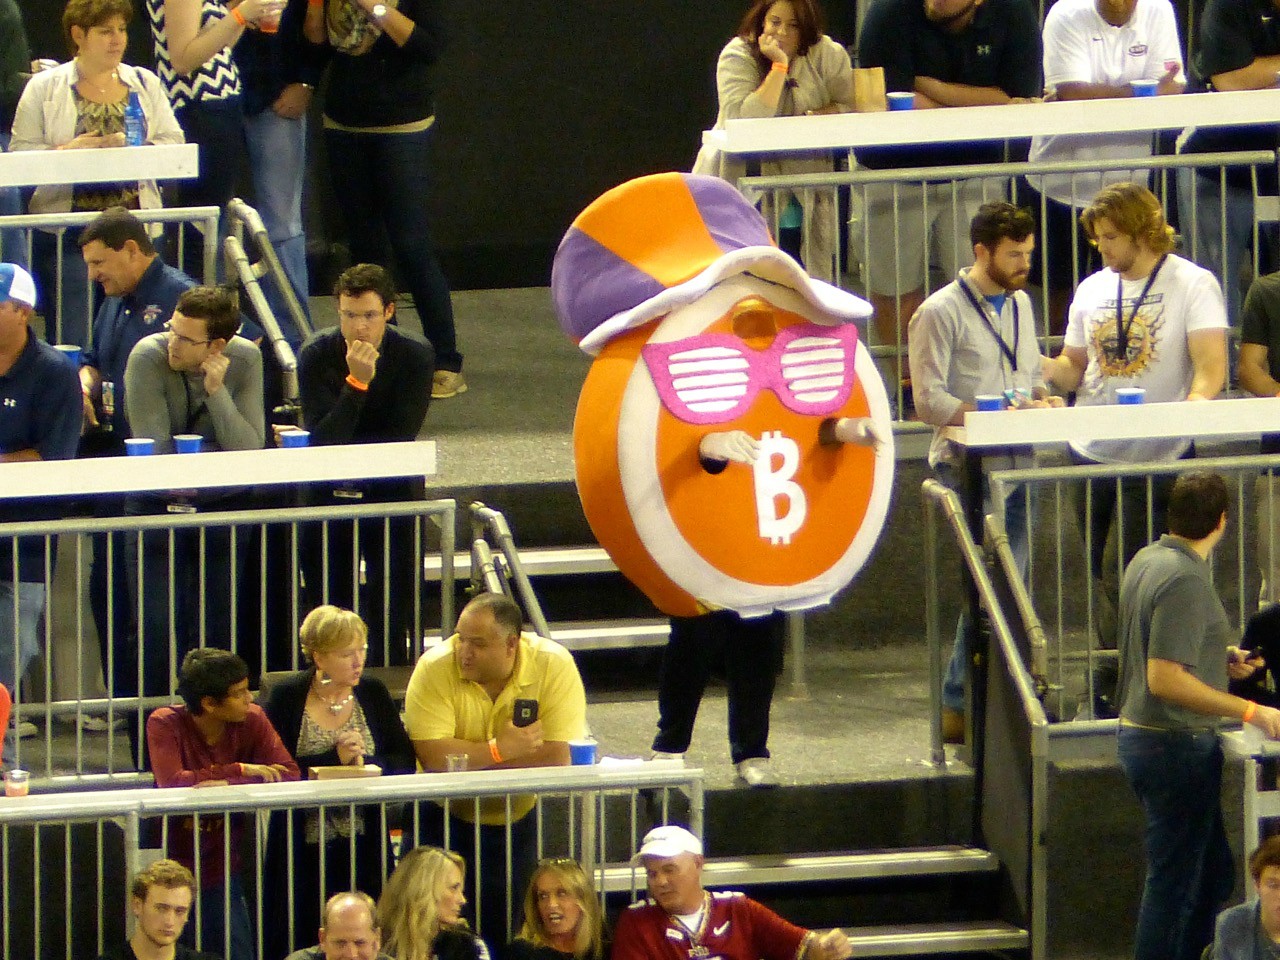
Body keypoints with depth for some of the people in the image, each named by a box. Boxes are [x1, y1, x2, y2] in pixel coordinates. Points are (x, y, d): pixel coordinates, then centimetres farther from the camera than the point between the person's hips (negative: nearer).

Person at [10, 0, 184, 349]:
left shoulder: (145, 84, 15)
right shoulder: (45, 88, 6)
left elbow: (174, 144, 8)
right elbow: (21, 154, 0)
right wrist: (67, 151, -16)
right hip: (67, 226, -3)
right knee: (71, 334, -12)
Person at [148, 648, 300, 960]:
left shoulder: (252, 720, -3)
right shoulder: (164, 724, -12)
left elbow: (290, 775, -13)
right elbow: (171, 783, -27)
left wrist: (228, 786, -27)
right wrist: (241, 771, -21)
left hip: (223, 873, 3)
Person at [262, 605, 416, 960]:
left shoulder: (373, 694, 9)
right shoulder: (287, 697, -2)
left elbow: (405, 762, 4)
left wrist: (365, 764, -14)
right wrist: (334, 758, -17)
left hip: (364, 847, 3)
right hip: (304, 849, -3)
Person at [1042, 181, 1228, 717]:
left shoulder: (1192, 285, -5)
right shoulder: (1093, 290, 13)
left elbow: (1211, 366, -12)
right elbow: (1074, 368, 18)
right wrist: (1039, 367, -4)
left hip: (1156, 458, -6)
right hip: (1092, 452, 6)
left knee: (1123, 578, -8)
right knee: (1103, 577, 9)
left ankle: (1112, 691, -2)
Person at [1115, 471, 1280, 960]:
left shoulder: (1147, 560, 7)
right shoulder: (1184, 580, -23)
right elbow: (1164, 680, -28)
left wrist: (1221, 658, 17)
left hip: (1140, 735, 10)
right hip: (1177, 746, -10)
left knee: (1214, 877, 18)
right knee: (1173, 885, -3)